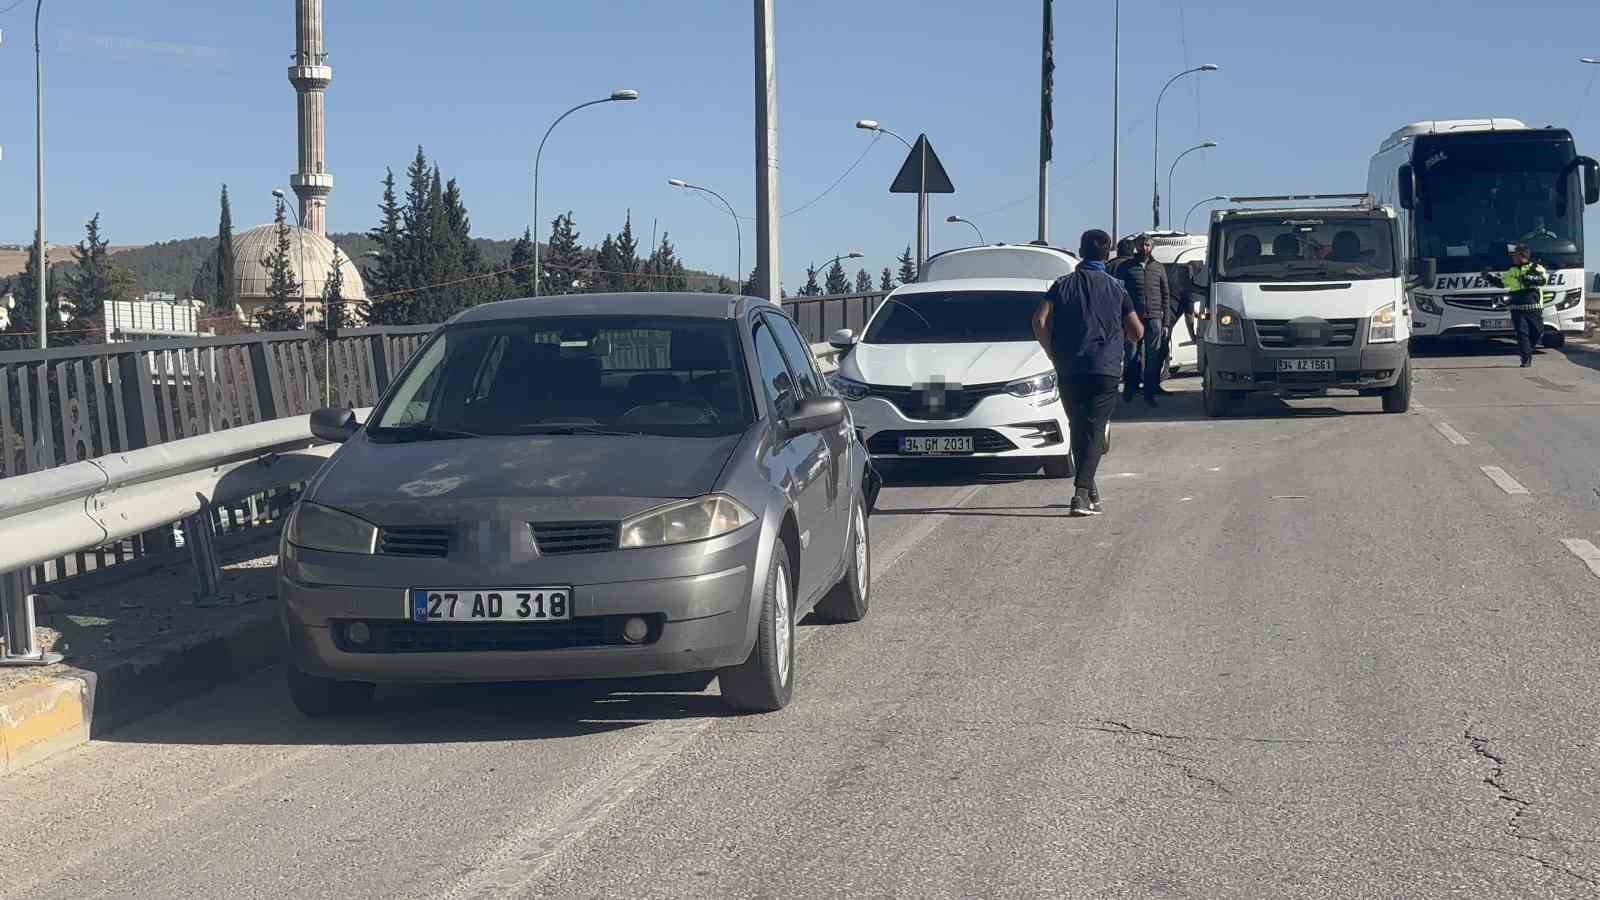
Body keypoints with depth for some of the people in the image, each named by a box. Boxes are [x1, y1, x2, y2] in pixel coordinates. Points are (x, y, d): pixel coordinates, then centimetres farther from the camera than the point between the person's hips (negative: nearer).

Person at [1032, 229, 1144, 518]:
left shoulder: (1063, 285, 4)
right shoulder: (1116, 288, 5)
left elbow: (1039, 322, -8)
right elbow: (1137, 332, 8)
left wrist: (1053, 354, 6)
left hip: (1068, 370, 2)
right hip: (1105, 369, -1)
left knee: (1079, 429, 16)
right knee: (1094, 430, -3)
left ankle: (1089, 490, 25)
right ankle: (1082, 491, -21)